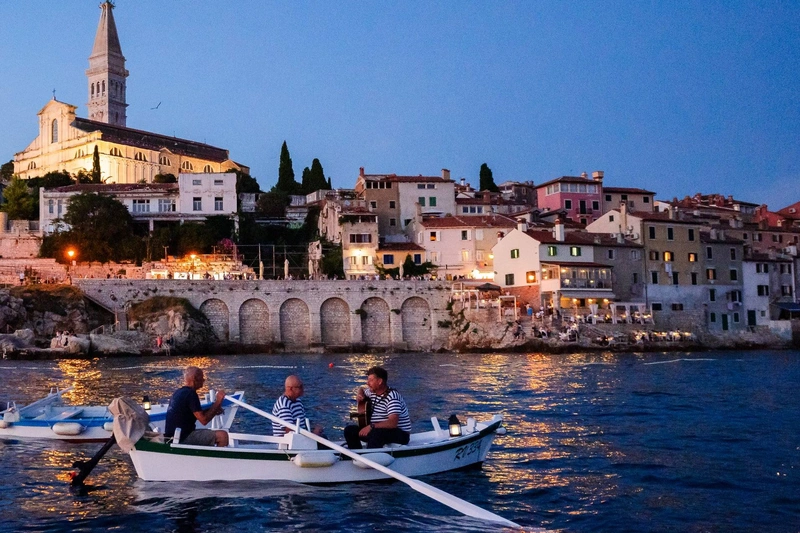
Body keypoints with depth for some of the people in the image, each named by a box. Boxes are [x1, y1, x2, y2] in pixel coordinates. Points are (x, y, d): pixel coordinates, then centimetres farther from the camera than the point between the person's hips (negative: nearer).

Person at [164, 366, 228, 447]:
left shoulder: (179, 392, 13)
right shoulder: (190, 394, -17)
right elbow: (204, 420, -20)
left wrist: (214, 410, 7)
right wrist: (218, 401, -13)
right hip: (183, 438, -10)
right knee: (222, 436, -16)